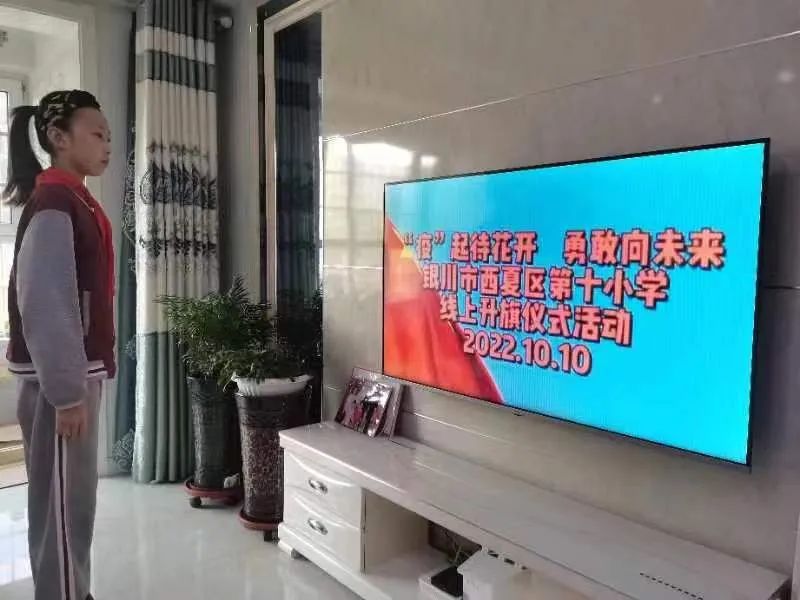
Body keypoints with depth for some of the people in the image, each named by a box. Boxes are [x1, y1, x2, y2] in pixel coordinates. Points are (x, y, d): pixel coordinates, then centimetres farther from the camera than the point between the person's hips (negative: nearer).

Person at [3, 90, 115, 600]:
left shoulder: (76, 201, 14)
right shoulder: (52, 204, -15)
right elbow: (44, 306, -21)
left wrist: (85, 379, 18)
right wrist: (67, 392, -21)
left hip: (79, 370, 9)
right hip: (58, 378, -9)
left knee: (76, 495, 18)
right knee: (63, 500, 2)